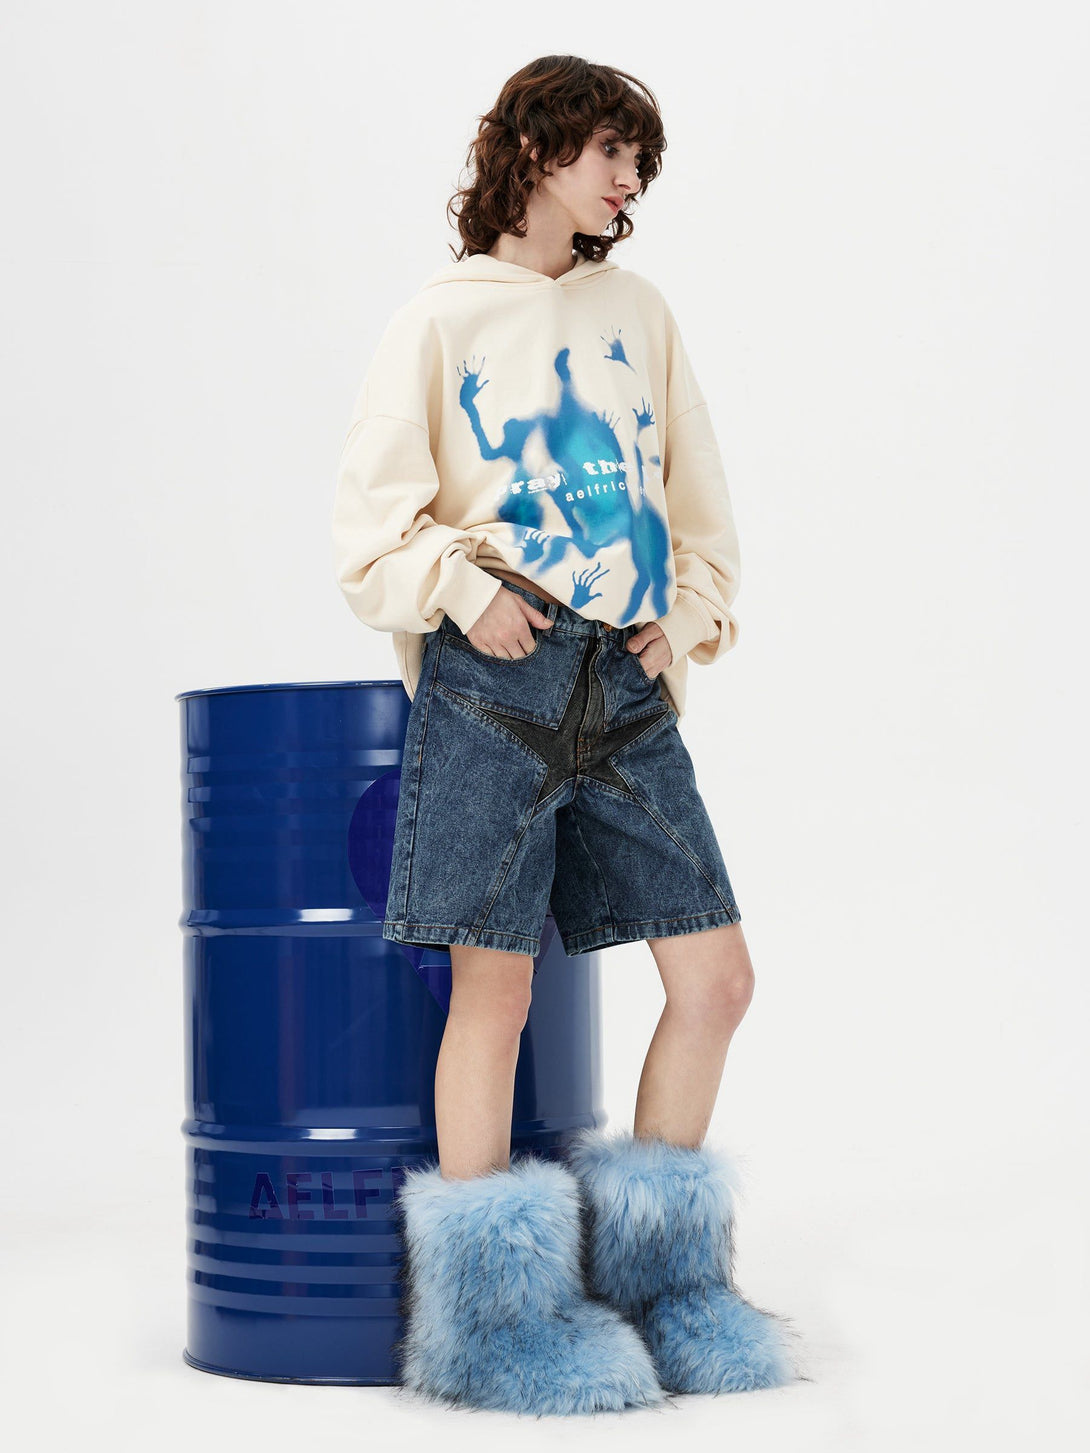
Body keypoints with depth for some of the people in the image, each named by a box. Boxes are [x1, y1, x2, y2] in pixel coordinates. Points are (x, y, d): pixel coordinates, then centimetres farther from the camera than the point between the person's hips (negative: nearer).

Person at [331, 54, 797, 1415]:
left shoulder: (638, 310, 16)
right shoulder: (439, 320, 3)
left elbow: (699, 497, 22)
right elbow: (370, 516, 1)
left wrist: (687, 616, 7)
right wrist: (457, 589, -13)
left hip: (627, 689, 5)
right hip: (495, 678, -5)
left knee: (715, 979, 2)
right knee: (493, 992, -4)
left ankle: (654, 1283, 18)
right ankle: (485, 1312, 8)